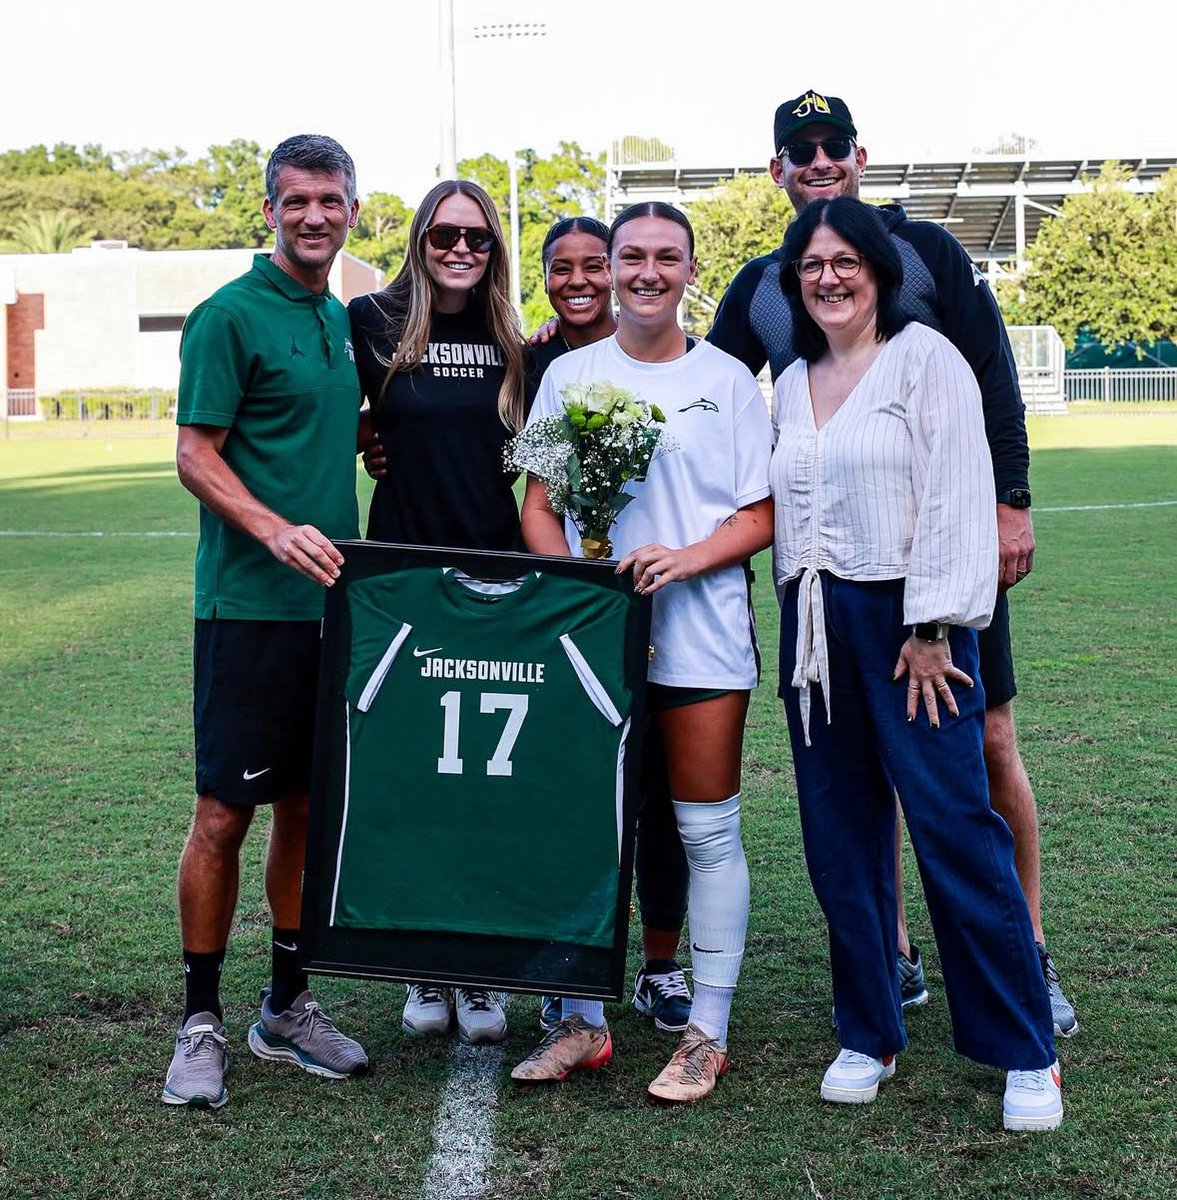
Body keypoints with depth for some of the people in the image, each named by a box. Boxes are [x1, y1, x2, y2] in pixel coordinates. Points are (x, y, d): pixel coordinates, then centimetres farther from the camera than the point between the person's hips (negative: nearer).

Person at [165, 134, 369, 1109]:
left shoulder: (343, 320, 15)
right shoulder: (232, 315, -6)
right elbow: (196, 454, -10)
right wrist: (276, 531, -24)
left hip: (329, 599, 7)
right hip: (250, 603, -7)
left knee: (308, 806, 12)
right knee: (225, 810, -3)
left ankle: (288, 1004, 23)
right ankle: (201, 1019, 9)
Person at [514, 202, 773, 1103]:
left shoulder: (727, 379, 5)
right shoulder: (568, 374, 10)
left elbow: (760, 517, 3)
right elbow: (539, 506, 8)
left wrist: (684, 560, -15)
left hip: (701, 634, -1)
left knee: (708, 832, 3)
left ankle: (708, 1032, 14)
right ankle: (583, 1022, 17)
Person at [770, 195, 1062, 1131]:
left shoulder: (925, 358, -3)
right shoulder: (792, 385, 16)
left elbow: (955, 496, -10)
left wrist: (932, 630, -15)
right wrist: (796, 617, 10)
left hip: (906, 620, -6)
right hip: (813, 625, 6)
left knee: (957, 829, -8)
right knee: (841, 840, 8)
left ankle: (1026, 1051, 3)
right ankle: (868, 1036, 20)